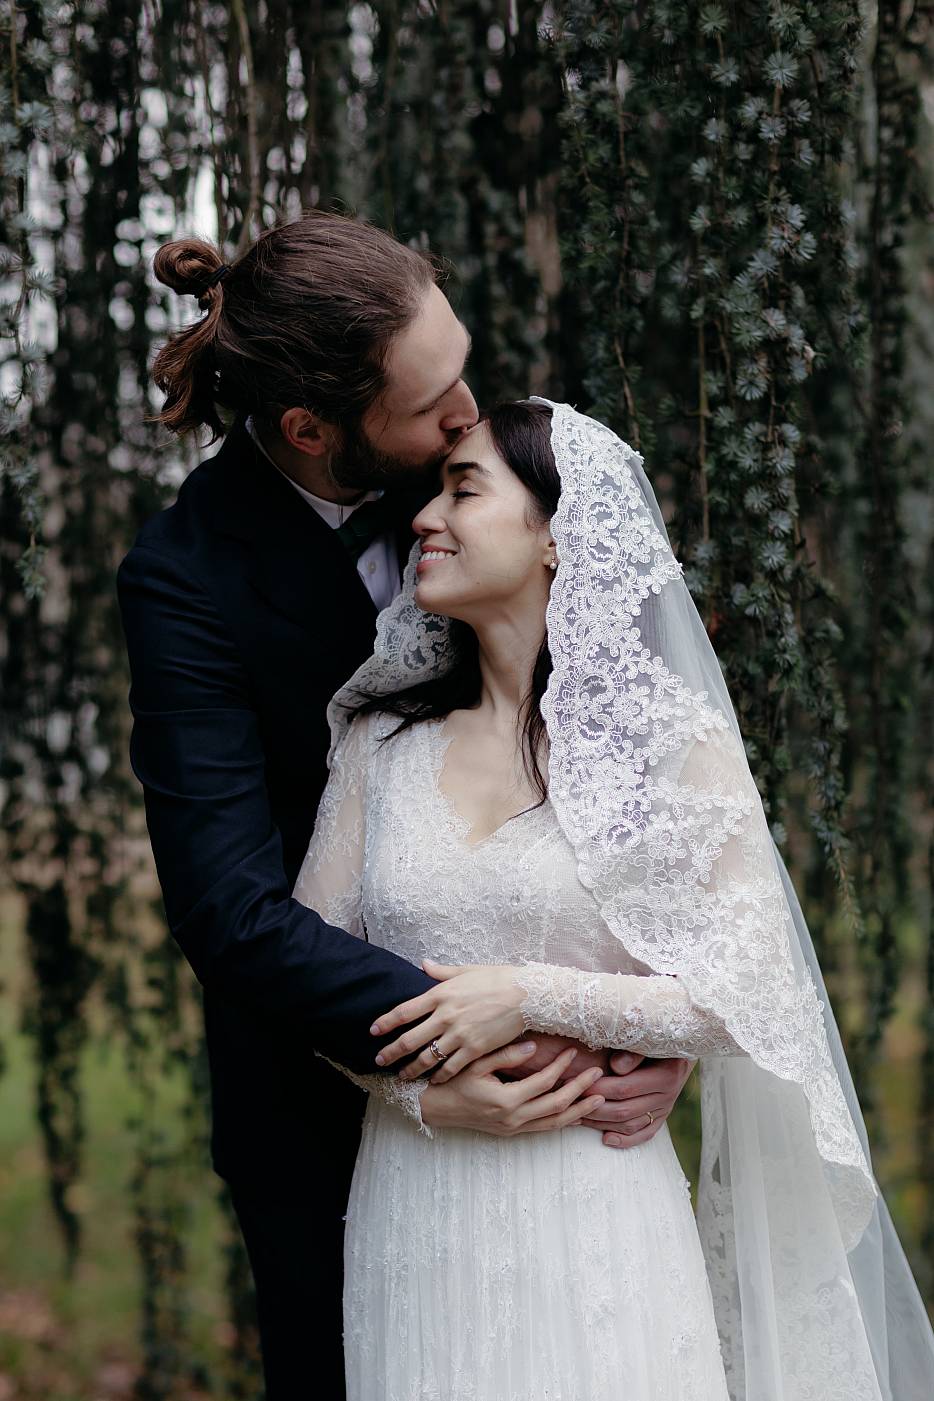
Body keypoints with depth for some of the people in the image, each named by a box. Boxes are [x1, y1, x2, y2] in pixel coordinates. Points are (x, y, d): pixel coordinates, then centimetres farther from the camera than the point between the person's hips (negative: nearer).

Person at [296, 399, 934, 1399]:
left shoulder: (671, 743, -4)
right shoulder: (383, 739, 7)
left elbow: (753, 997, -6)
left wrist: (534, 999, -15)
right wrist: (422, 1078, -9)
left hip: (595, 1225, -3)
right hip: (413, 1223, 3)